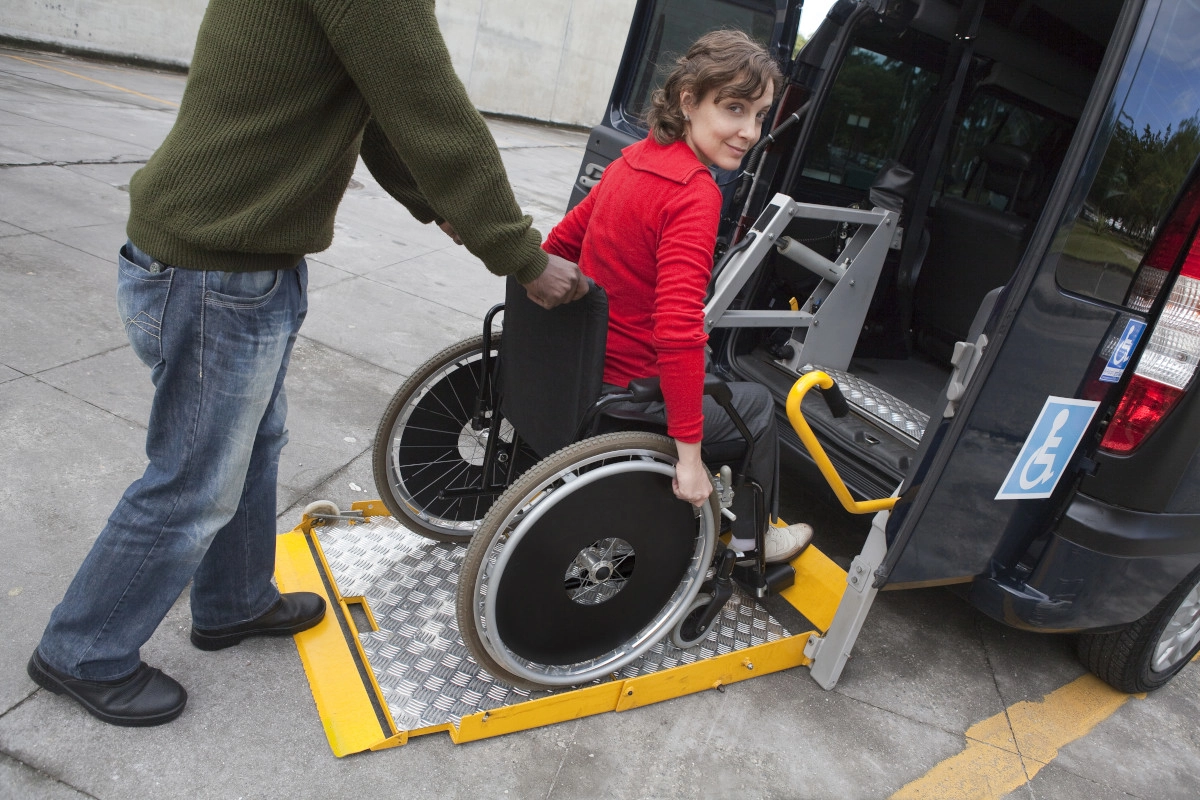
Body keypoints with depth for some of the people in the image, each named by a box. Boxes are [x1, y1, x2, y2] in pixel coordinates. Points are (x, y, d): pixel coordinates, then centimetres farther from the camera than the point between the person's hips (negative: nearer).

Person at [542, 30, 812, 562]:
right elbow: (679, 330, -31)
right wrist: (689, 453, -24)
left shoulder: (634, 160, 1)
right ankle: (751, 541, 38)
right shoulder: (695, 193, -23)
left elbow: (559, 244, 11)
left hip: (577, 365, 8)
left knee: (713, 375, 34)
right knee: (757, 405, 18)